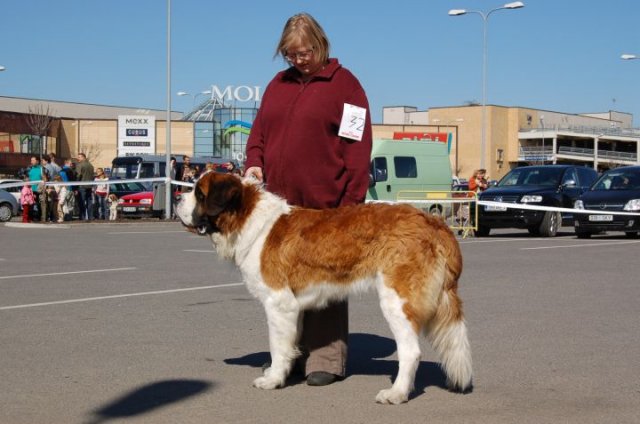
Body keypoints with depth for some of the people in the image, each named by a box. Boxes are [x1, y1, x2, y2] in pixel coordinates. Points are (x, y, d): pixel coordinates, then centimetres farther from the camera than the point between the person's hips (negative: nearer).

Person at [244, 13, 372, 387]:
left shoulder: (344, 85, -1)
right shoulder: (279, 83, 17)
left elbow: (358, 148, -7)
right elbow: (259, 130, 20)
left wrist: (351, 203, -13)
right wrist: (254, 163, 0)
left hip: (324, 206, -6)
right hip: (279, 203, 6)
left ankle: (327, 360, 3)